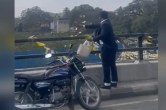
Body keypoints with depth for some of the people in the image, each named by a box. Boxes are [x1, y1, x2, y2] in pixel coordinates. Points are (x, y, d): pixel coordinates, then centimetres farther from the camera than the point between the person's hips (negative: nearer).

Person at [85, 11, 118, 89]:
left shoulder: (105, 24, -18)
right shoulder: (106, 23, 13)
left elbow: (103, 35, -29)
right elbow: (97, 26, 23)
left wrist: (93, 39, -26)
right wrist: (85, 26, 28)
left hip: (107, 47, -10)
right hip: (112, 46, 10)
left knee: (106, 65, -5)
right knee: (112, 64, 14)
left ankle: (107, 83, -1)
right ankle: (114, 82, 21)